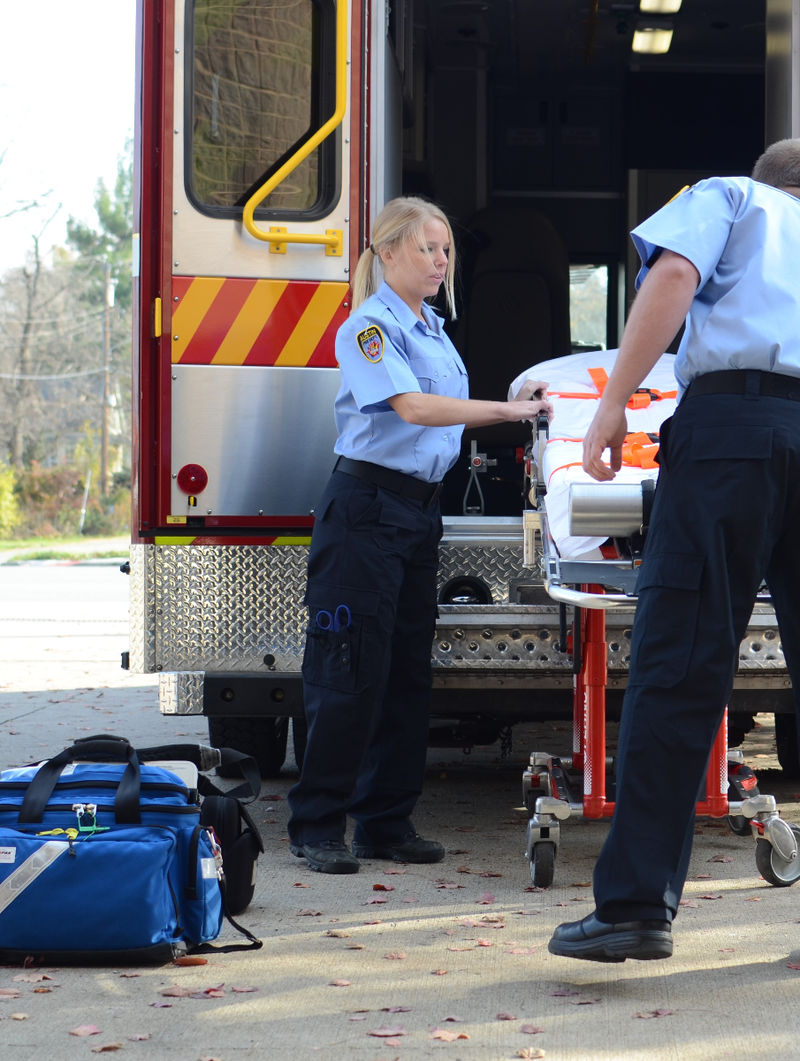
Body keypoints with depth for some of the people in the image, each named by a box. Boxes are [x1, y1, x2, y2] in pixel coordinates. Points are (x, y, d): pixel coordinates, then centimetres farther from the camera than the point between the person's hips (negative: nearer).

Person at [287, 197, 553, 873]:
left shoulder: (433, 330, 16)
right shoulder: (369, 326, -10)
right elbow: (411, 407, -24)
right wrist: (506, 410, -27)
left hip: (419, 509, 9)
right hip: (366, 505, -9)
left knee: (409, 671, 9)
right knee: (351, 671, -8)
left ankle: (387, 822, 15)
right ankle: (317, 827, -1)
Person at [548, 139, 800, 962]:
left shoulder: (727, 197, 20)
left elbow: (672, 279, -1)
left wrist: (612, 404, -6)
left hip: (733, 417, -4)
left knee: (679, 667, -8)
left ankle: (636, 905, -11)